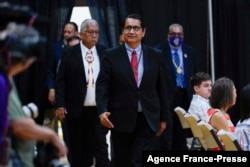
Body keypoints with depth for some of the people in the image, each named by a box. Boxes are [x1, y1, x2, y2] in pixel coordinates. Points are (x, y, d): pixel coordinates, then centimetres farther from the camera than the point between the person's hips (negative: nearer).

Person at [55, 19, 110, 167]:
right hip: (77, 110, -1)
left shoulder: (104, 52, 6)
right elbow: (61, 81, -1)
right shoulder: (70, 53, 0)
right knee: (79, 150, 8)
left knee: (101, 146, -3)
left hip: (99, 109, 1)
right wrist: (60, 105, -10)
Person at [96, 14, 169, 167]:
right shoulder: (111, 55, 1)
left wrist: (163, 117, 10)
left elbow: (161, 88, 9)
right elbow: (102, 85, -4)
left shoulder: (155, 56, 6)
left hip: (148, 119, 0)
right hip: (121, 119, 0)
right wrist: (102, 110, -18)